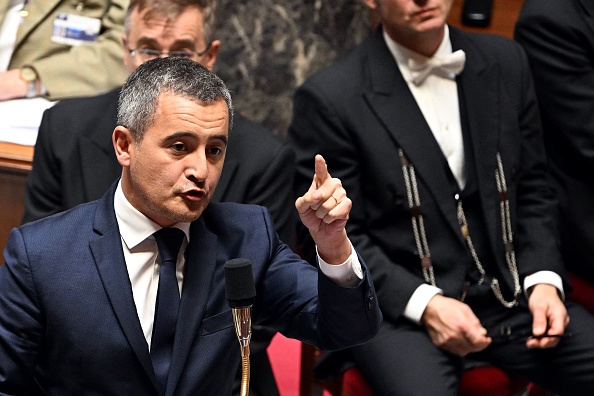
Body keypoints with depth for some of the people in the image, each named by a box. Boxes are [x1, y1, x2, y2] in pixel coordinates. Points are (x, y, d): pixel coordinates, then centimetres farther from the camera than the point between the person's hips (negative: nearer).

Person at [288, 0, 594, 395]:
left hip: (510, 290, 5)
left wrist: (544, 280, -2)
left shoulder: (506, 63, 6)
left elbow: (532, 188, 13)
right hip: (397, 305, -5)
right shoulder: (330, 99, -9)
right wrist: (424, 304, -17)